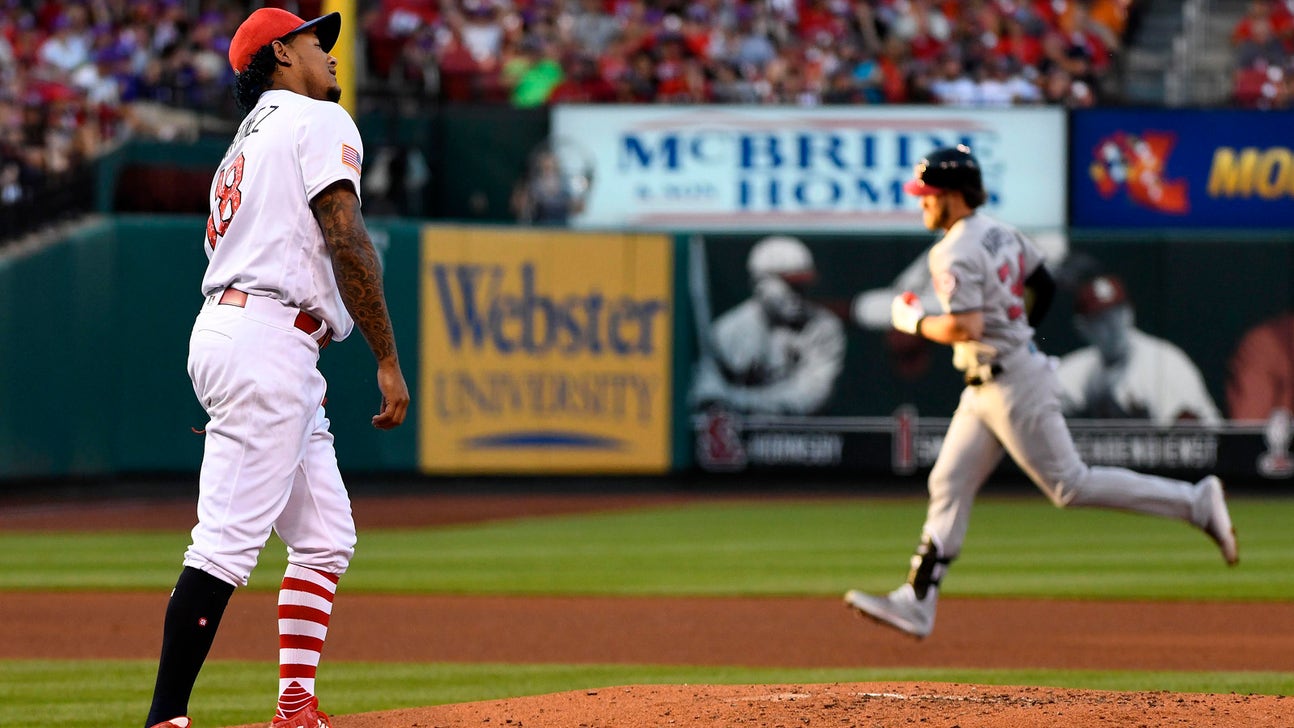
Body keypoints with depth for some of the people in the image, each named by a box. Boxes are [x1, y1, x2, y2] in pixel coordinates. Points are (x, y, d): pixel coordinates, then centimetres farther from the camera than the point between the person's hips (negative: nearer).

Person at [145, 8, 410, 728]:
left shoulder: (247, 140, 27)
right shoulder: (320, 121, -1)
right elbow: (346, 242, -13)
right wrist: (389, 360, -13)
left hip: (223, 326, 10)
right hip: (268, 339, -10)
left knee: (327, 536, 12)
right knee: (230, 537, -15)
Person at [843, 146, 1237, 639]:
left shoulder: (954, 254, -19)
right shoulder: (1000, 233, 10)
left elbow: (966, 327, -29)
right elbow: (1044, 286, 20)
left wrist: (915, 322, -12)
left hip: (1010, 385, -10)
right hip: (987, 389, 10)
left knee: (1070, 484, -5)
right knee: (949, 484, 8)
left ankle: (1196, 503, -2)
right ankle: (916, 602, 8)